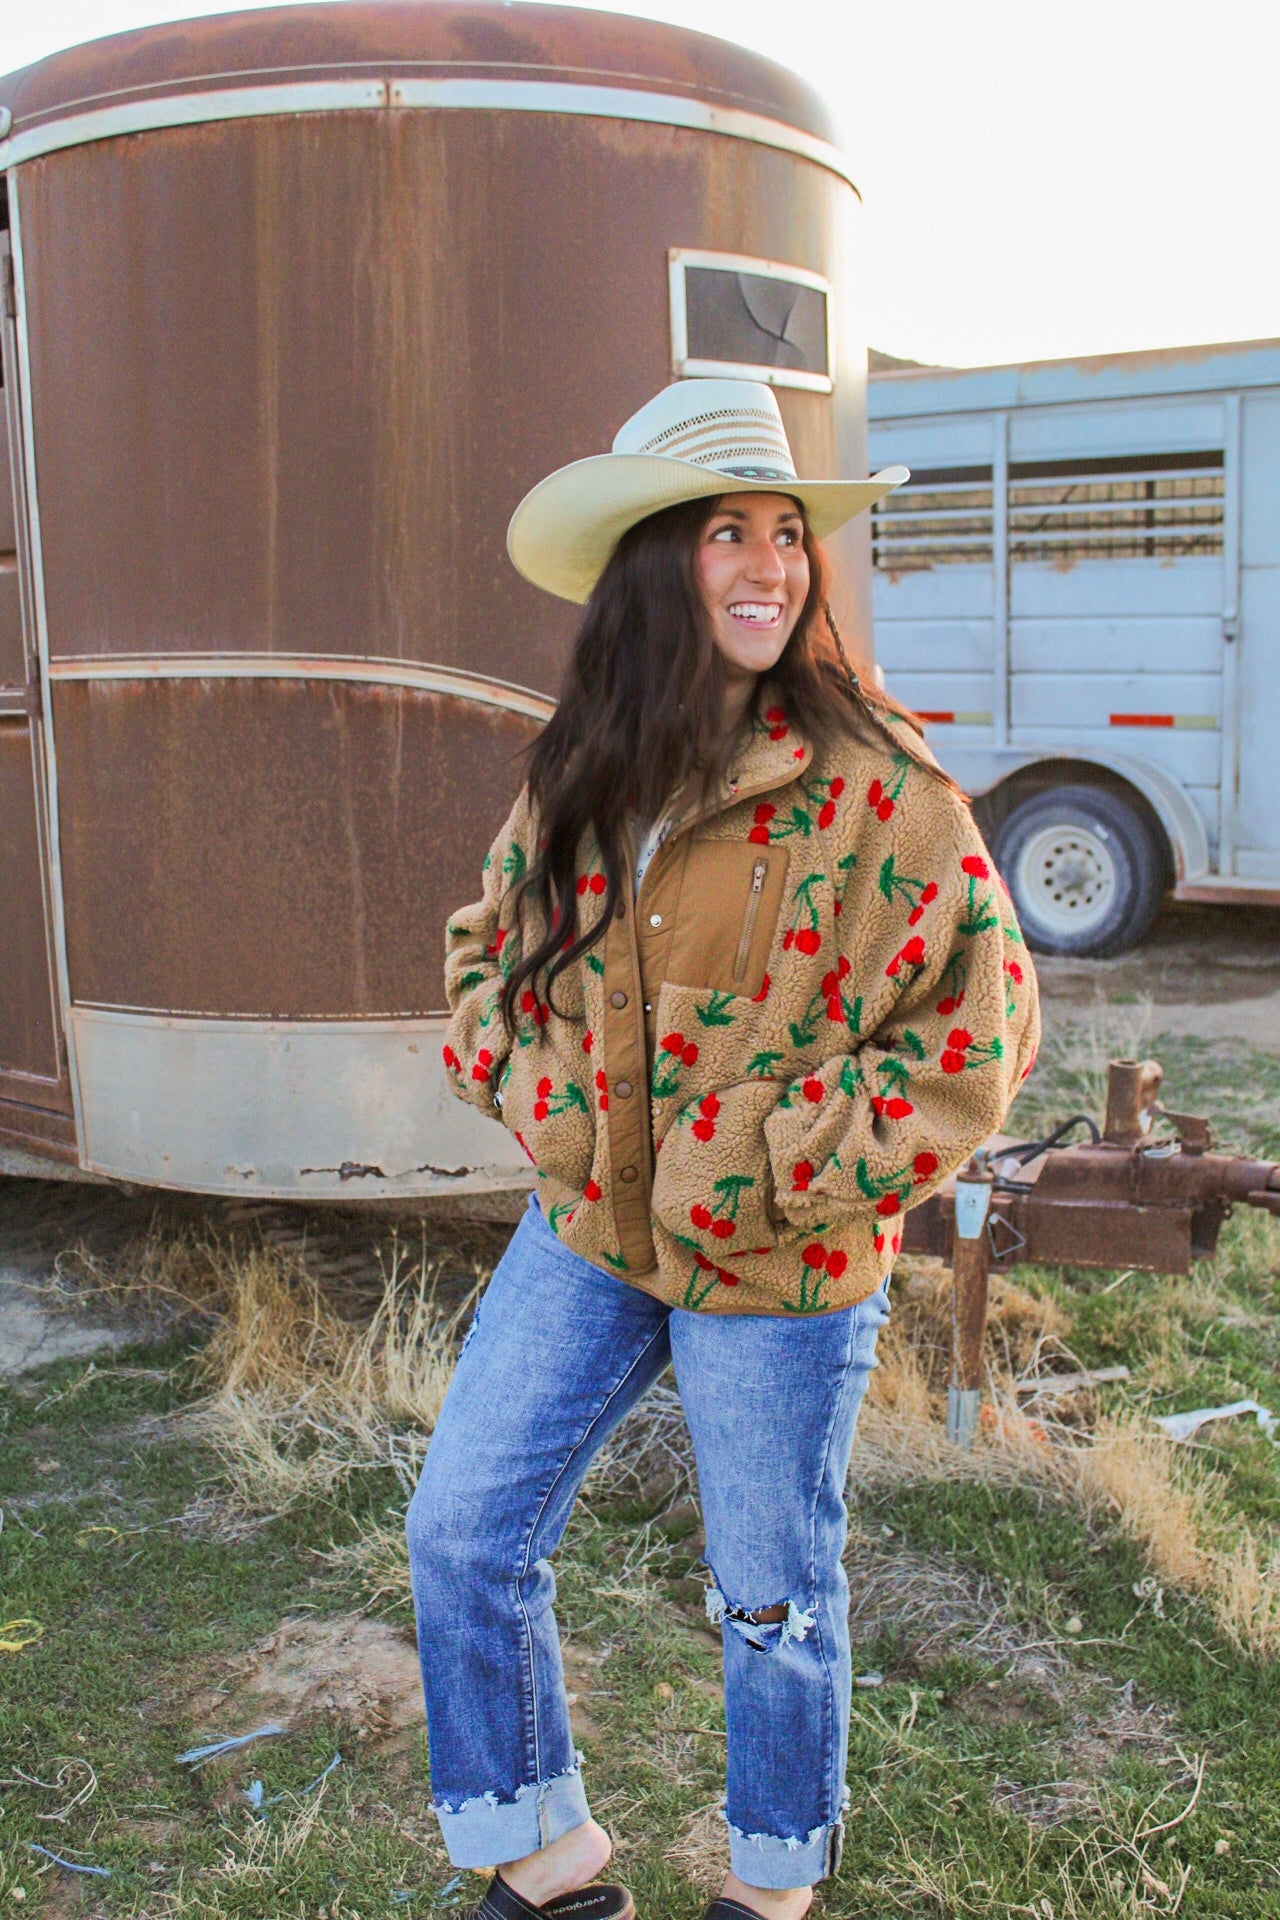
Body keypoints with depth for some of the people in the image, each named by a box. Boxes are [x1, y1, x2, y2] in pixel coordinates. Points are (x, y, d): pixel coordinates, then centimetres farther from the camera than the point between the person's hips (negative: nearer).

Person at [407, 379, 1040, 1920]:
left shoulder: (874, 786, -16)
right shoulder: (577, 776, -1)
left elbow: (978, 1026, -15)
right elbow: (487, 951, 14)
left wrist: (761, 1165, -17)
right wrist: (535, 1088, -5)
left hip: (779, 1269, -5)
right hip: (587, 1227, 5)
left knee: (770, 1598, 13)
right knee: (460, 1536, 9)